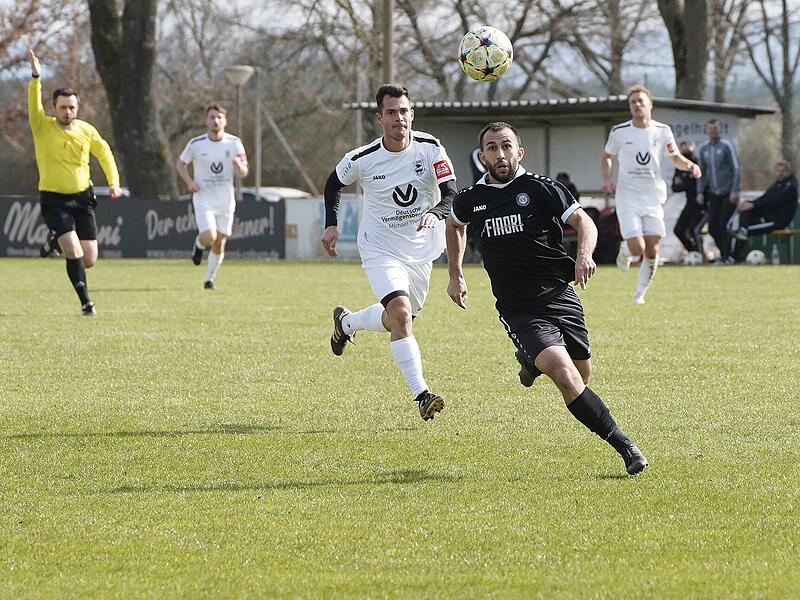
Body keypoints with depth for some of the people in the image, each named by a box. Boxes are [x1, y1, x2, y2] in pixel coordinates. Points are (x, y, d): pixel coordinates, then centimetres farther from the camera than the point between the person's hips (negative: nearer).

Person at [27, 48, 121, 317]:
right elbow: (34, 104, -22)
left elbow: (104, 153, 16)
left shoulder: (86, 130, 3)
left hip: (82, 197, 4)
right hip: (53, 199, -3)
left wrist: (114, 181, 4)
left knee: (89, 260, 3)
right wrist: (35, 77, -36)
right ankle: (86, 302, -5)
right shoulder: (42, 127, -6)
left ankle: (55, 241, 34)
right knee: (74, 254, -20)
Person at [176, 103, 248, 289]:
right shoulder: (196, 144, -5)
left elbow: (243, 173, -1)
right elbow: (180, 164, 8)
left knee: (219, 244, 3)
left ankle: (209, 279, 21)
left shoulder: (234, 143, -2)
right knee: (209, 237, -21)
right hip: (203, 198, -2)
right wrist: (189, 182, -10)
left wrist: (239, 165, -26)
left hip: (225, 201, 2)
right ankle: (199, 245, 15)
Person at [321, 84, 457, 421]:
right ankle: (421, 395, -24)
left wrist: (435, 213, -40)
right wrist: (331, 225, 1)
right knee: (400, 313, -24)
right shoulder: (362, 159, -14)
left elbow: (451, 194, -19)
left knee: (398, 319, 17)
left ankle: (346, 323, 49)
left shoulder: (430, 149, -13)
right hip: (380, 249, -3)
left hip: (420, 249, 3)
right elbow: (334, 183, 8)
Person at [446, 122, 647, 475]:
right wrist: (455, 276, 24)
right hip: (519, 311, -1)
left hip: (560, 297, 1)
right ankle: (624, 447, -18)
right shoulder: (470, 200, 4)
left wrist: (584, 255, -26)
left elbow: (583, 221, -6)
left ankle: (531, 361, 45)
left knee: (582, 374, 12)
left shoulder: (540, 188, -4)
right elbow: (454, 225, 27)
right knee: (566, 376, -21)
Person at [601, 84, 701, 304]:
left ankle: (640, 294, 17)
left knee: (652, 251, -2)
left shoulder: (662, 131, 0)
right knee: (637, 248, -14)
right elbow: (606, 156, 12)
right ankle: (624, 249, 23)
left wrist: (689, 165, -10)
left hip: (654, 197, 2)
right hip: (628, 196, -2)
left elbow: (675, 157, 12)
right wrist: (607, 180, -5)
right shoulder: (619, 132, -3)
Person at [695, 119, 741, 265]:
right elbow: (701, 172, 18)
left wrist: (734, 191, -13)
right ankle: (724, 255, 14)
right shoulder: (703, 148, 10)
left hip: (728, 193, -5)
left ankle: (727, 257, 0)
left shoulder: (726, 146, -5)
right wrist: (700, 192, 9)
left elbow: (736, 169, -6)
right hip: (713, 193, 5)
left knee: (723, 226, -9)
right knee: (712, 228, 1)